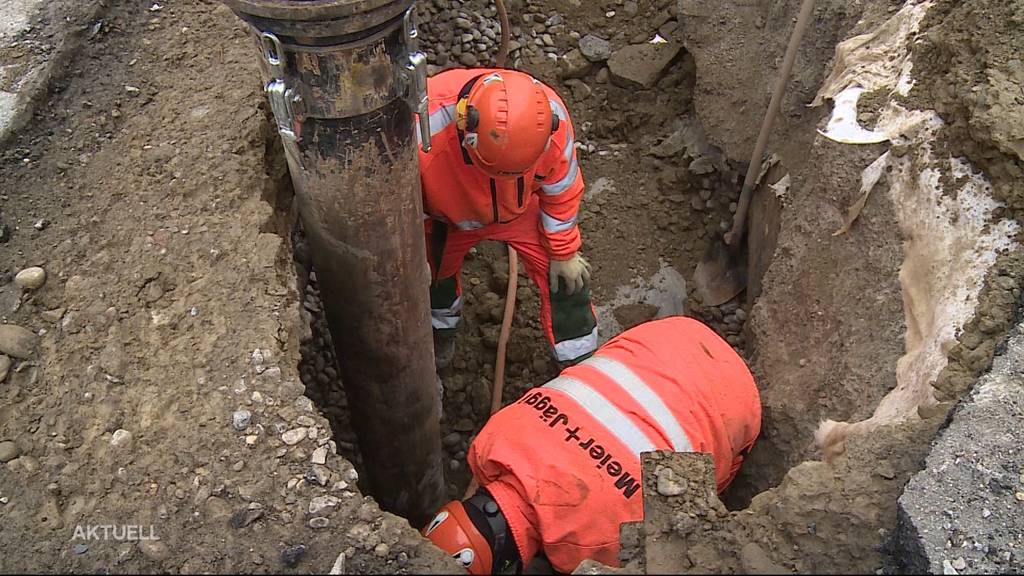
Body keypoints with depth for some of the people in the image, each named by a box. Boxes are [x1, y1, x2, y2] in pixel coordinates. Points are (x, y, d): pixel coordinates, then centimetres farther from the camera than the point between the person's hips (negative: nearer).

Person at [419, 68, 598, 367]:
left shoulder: (552, 118, -37)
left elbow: (560, 188, -16)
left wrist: (564, 252, -5)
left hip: (522, 208, 1)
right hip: (449, 216, 0)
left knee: (567, 277, -4)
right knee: (436, 272, 22)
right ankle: (442, 325, 59)